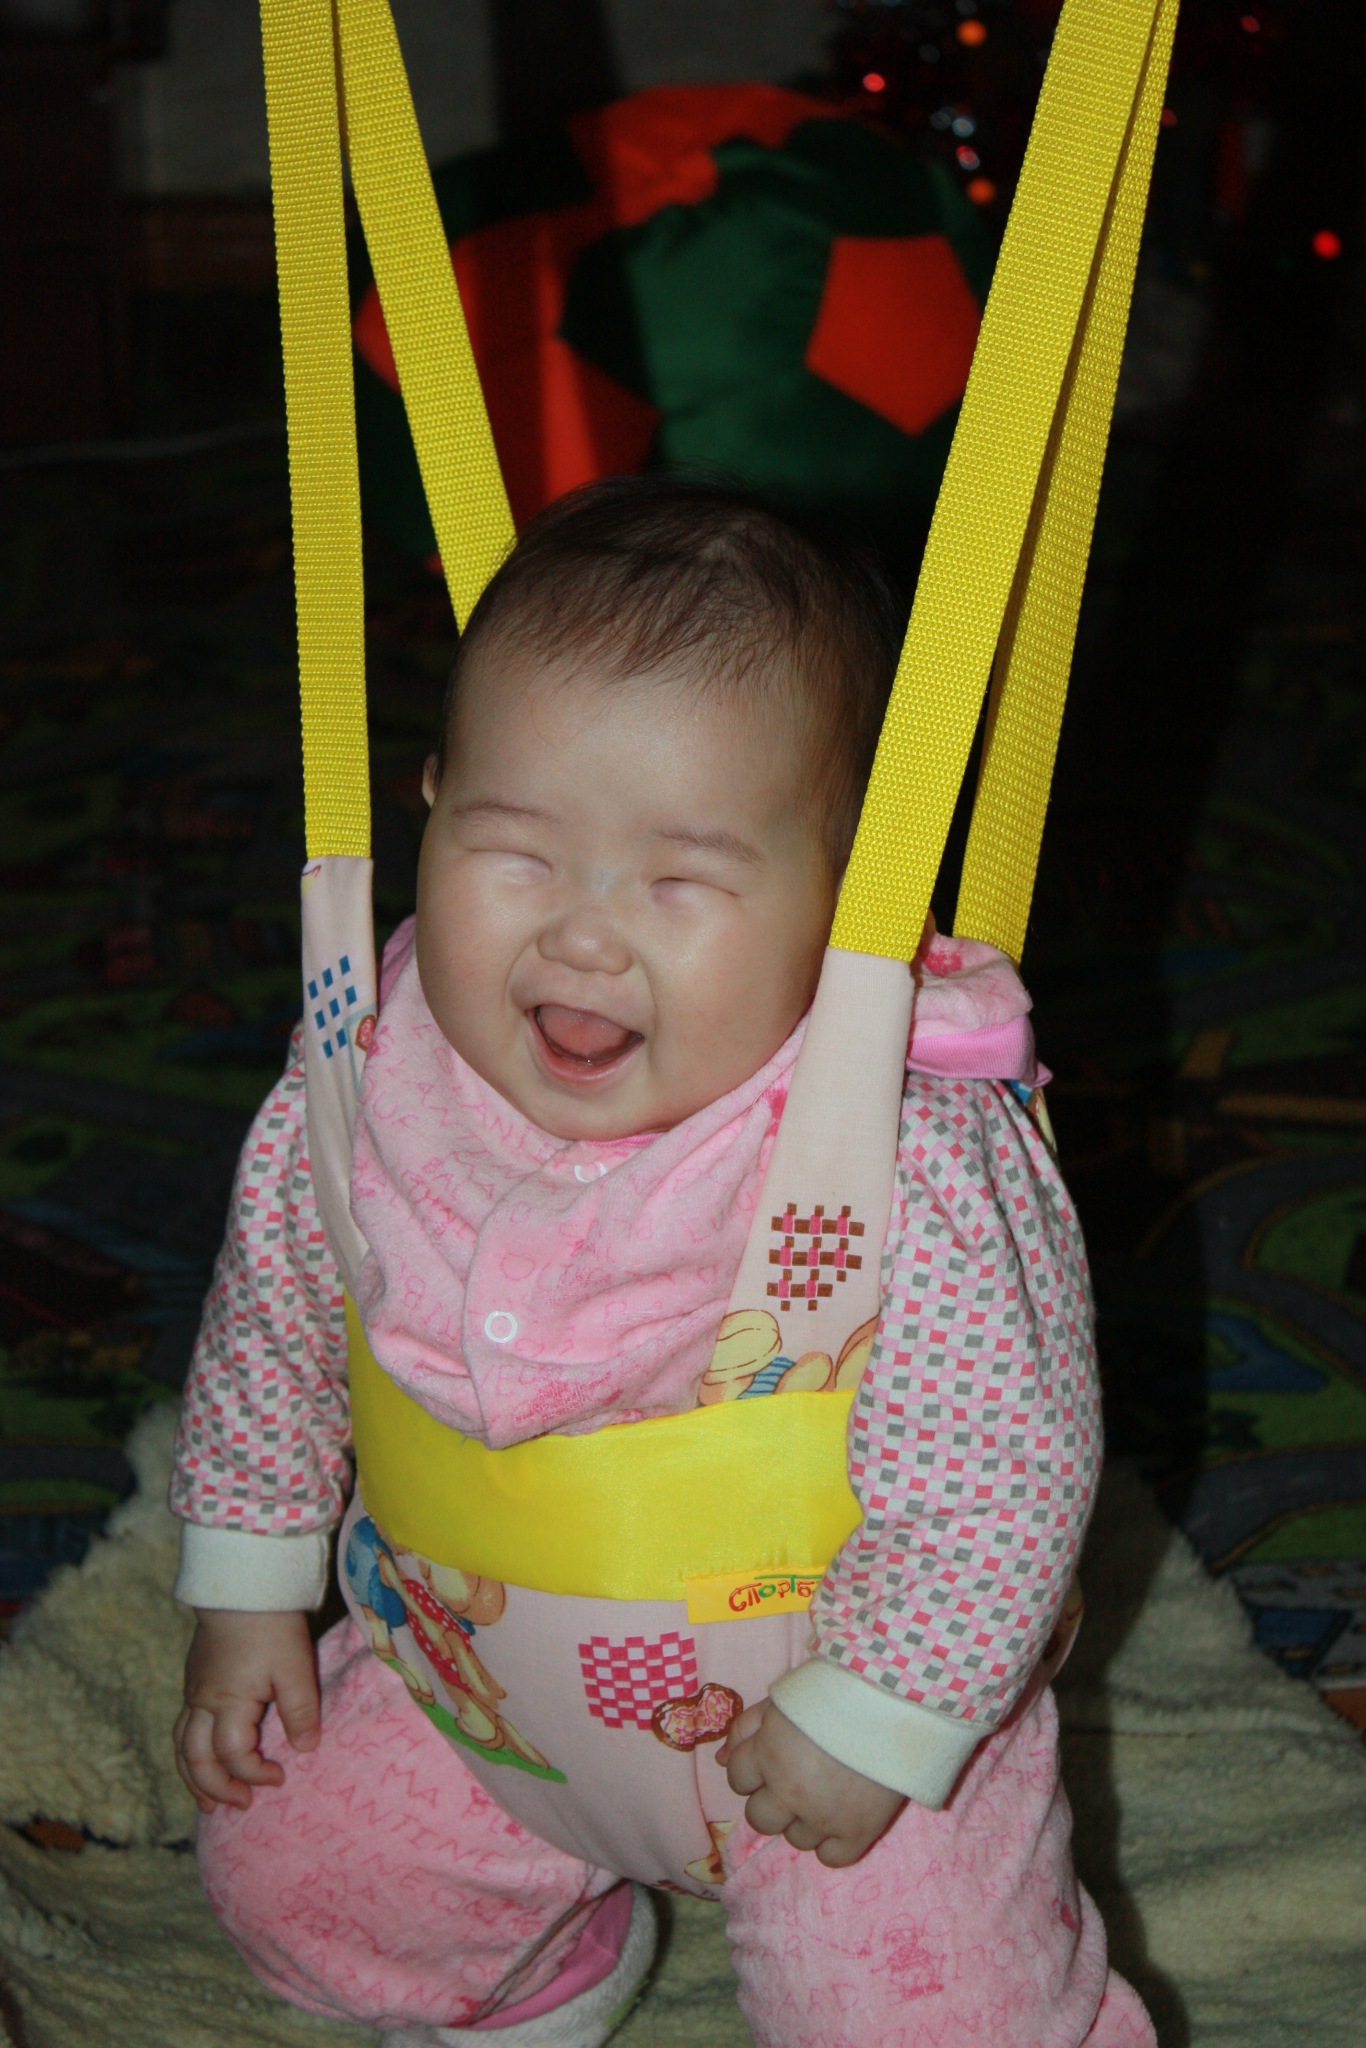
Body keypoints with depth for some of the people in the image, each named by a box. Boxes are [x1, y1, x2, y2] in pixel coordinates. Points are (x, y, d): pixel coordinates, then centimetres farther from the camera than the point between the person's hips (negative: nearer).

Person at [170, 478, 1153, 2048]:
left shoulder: (916, 1165, -34)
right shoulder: (366, 1080, -18)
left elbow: (1011, 1461, -25)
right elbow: (269, 1317, 0)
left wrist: (874, 1722, -20)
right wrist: (247, 1585, 4)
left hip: (813, 1700, -4)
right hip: (468, 1679, 5)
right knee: (289, 1870, 16)